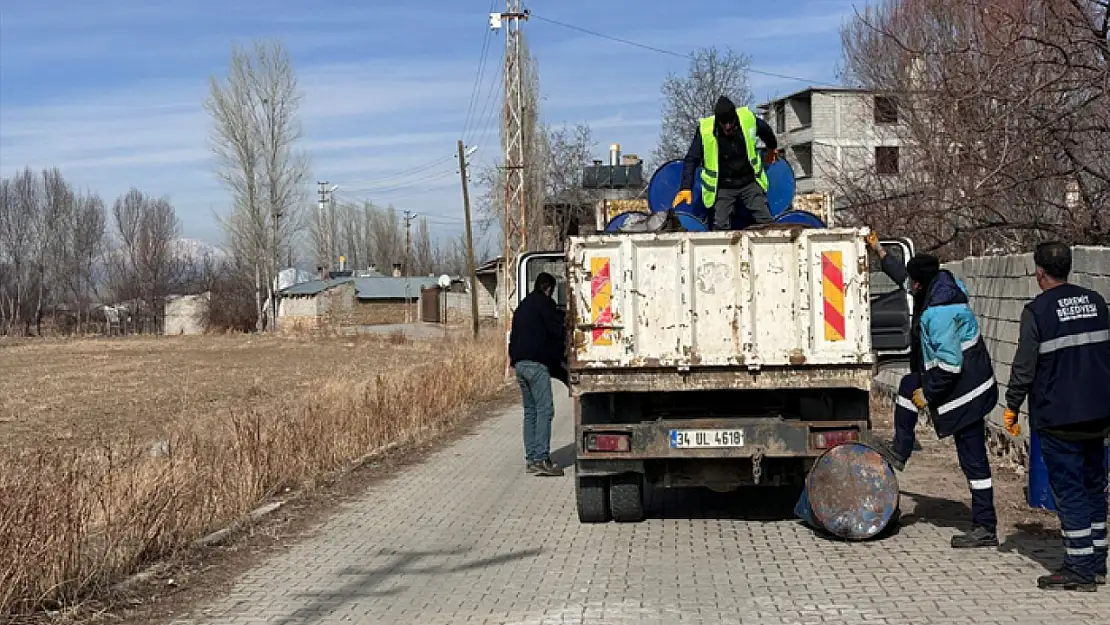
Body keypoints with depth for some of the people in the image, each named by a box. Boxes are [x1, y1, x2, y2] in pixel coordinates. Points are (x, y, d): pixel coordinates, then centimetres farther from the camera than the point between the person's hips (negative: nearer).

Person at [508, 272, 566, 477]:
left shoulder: (523, 305, 23)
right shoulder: (544, 302, -2)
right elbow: (557, 329, -7)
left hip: (520, 363, 9)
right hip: (536, 362, -9)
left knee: (530, 411, 11)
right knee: (545, 409, -11)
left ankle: (531, 459, 8)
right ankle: (541, 459, -18)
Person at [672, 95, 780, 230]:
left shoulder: (748, 119, -12)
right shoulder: (705, 130, -18)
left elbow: (766, 130, 12)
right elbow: (691, 160, -10)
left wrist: (772, 148, 31)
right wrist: (686, 188, -19)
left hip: (749, 183, 2)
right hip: (722, 188, -2)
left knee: (765, 221, -6)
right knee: (721, 227, -10)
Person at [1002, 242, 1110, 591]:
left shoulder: (1038, 311, -12)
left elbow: (1024, 367, -11)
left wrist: (1012, 406, 1)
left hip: (1058, 418, -6)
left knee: (1069, 490, -1)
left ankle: (1080, 569, -1)